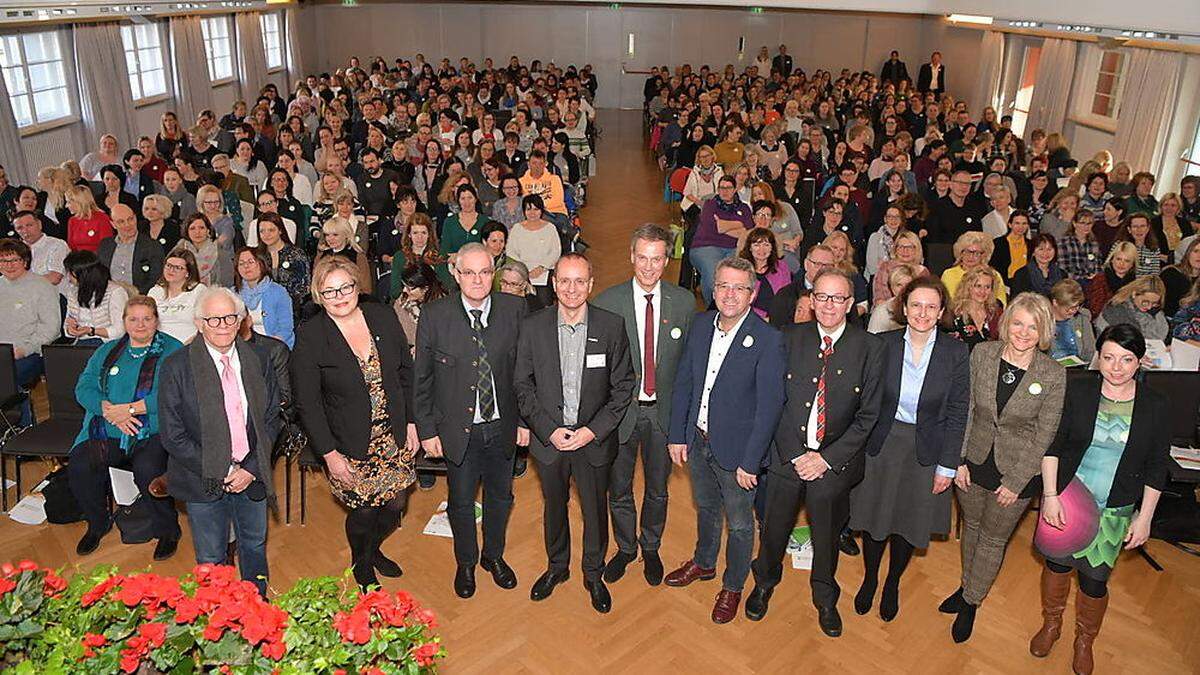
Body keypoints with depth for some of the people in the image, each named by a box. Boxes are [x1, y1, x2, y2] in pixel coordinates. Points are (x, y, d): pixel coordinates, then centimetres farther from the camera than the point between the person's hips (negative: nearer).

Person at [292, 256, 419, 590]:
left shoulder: (383, 316, -4)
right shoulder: (309, 336, -14)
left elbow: (406, 371, 5)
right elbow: (307, 403, -10)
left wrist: (411, 422, 2)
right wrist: (329, 453, -11)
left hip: (395, 438, 4)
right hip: (350, 446, -3)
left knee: (395, 503, 13)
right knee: (363, 512, 6)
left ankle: (374, 549, 46)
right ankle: (361, 565, 40)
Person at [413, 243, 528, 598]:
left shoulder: (514, 310, -9)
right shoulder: (434, 315, -13)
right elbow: (421, 379, -5)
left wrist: (525, 419, 0)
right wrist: (426, 430, -4)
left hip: (502, 424, 2)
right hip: (457, 428, -2)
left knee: (500, 496, 20)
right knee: (461, 501, 16)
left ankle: (494, 555, 46)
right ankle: (466, 562, 42)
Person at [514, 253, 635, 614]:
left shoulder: (612, 327, -11)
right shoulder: (533, 327, -9)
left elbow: (623, 387, -6)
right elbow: (523, 384, -3)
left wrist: (593, 431, -14)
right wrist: (549, 430, -13)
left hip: (594, 439, -1)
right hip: (549, 438, 1)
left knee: (595, 509, 15)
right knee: (554, 506, 20)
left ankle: (593, 574, 39)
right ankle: (557, 566, 45)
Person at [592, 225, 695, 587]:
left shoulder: (684, 302, -6)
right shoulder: (607, 302, -11)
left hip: (664, 410, 1)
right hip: (621, 409, -1)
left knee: (657, 487, 18)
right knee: (618, 487, 16)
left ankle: (651, 548, 42)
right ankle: (625, 547, 40)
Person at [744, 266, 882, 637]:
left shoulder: (870, 348, -9)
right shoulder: (790, 339, -6)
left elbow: (868, 414, -7)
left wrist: (826, 458, -12)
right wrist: (795, 454, -11)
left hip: (835, 461, 0)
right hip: (788, 454, 1)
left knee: (827, 534, 18)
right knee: (775, 526, 16)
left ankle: (825, 598, 45)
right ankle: (765, 582, 46)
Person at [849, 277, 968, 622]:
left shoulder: (956, 353, -11)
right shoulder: (884, 345, -9)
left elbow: (957, 414, -6)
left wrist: (948, 465, -6)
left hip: (925, 452, 0)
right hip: (881, 445, 0)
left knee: (909, 523, 16)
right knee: (874, 519, 13)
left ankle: (892, 584, 40)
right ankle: (869, 580, 39)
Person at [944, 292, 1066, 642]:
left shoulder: (1054, 375, -17)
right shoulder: (981, 354, -11)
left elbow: (1044, 436, -11)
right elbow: (966, 410, -3)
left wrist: (1015, 482, -10)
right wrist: (960, 461, -4)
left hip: (1017, 471, -2)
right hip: (974, 460, 2)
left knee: (993, 540, 15)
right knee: (971, 527, 22)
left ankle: (971, 602, 36)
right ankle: (968, 586, 46)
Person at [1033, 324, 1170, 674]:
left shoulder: (1156, 406, -7)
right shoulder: (1077, 391, -9)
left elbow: (1157, 467, -1)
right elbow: (1051, 445, -7)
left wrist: (1144, 517, -1)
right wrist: (1050, 495, -11)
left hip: (1114, 512, 0)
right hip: (1065, 500, 0)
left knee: (1094, 579, 8)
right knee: (1057, 563, 15)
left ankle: (1085, 640, 36)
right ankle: (1051, 624, 42)